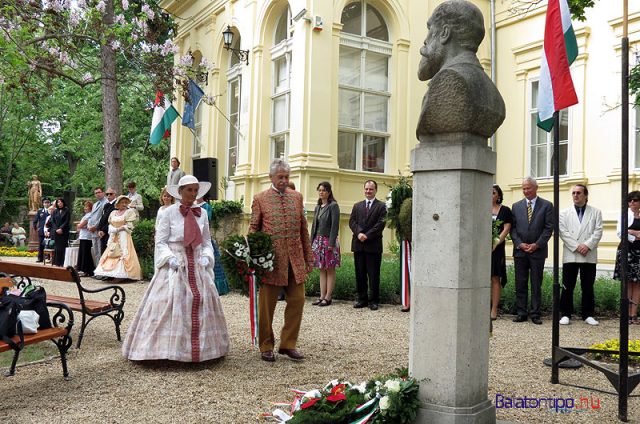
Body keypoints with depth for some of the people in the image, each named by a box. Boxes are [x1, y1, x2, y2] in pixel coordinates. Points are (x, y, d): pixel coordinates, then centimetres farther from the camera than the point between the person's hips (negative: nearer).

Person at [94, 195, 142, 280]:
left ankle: (124, 274, -14)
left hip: (124, 236, -6)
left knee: (124, 254, -11)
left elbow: (129, 226, -8)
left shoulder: (129, 212, -1)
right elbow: (110, 225, 11)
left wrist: (119, 229, -12)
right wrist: (114, 230, -9)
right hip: (114, 237, 6)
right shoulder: (113, 213, 15)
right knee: (111, 254, 1)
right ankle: (110, 274, 3)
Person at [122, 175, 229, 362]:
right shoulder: (169, 212, -4)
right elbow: (160, 242, -4)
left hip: (197, 266, 4)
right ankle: (169, 348, 0)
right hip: (174, 266, -4)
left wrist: (206, 256, -3)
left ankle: (201, 347, 12)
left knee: (202, 301, 2)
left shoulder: (202, 214, 9)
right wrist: (170, 258, -18)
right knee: (171, 303, -9)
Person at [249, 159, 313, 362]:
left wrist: (308, 257, 12)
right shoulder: (260, 198, 1)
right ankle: (266, 346, 18)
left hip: (295, 259, 4)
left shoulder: (297, 197, 11)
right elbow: (253, 229, 3)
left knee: (297, 300, 3)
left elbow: (303, 229, 13)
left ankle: (288, 344, 17)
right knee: (267, 304, 4)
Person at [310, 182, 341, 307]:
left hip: (328, 241, -7)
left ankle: (328, 297, 2)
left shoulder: (333, 206, -7)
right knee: (321, 270, 8)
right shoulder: (318, 207, 14)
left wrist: (331, 243, -19)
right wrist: (312, 242, 11)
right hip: (318, 240, 7)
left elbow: (335, 225, -13)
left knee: (330, 270, -1)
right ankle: (322, 296, 11)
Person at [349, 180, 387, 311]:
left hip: (373, 245, -4)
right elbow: (352, 222, 7)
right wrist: (359, 233, -12)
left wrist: (367, 235, -13)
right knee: (360, 274, 7)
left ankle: (374, 300, 6)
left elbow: (380, 224, -7)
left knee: (374, 275, -1)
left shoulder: (381, 206, 4)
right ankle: (362, 299, 14)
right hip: (358, 245, 4)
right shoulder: (357, 206, 17)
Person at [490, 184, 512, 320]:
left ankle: (494, 310, 2)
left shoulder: (505, 210, 5)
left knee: (495, 279, 0)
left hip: (496, 248, -2)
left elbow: (506, 229, -2)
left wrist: (495, 243, -13)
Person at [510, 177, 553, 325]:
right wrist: (519, 244, -7)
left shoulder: (546, 205, 3)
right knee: (520, 284, 4)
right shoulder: (516, 206, 11)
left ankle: (535, 314, 7)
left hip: (538, 250, -2)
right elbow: (513, 228, 7)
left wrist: (537, 244, -11)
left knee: (536, 285, 2)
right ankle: (521, 313, 9)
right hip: (520, 251, 2)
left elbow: (549, 228, -3)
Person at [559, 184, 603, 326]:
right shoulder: (564, 213, 9)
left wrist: (587, 245, -14)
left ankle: (588, 314, 14)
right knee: (567, 287, 1)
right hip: (570, 255, 0)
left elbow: (598, 232, 0)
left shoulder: (596, 212, 9)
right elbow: (563, 232, -1)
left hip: (589, 256, 0)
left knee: (588, 287, 5)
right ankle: (566, 314, 8)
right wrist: (576, 247, -12)